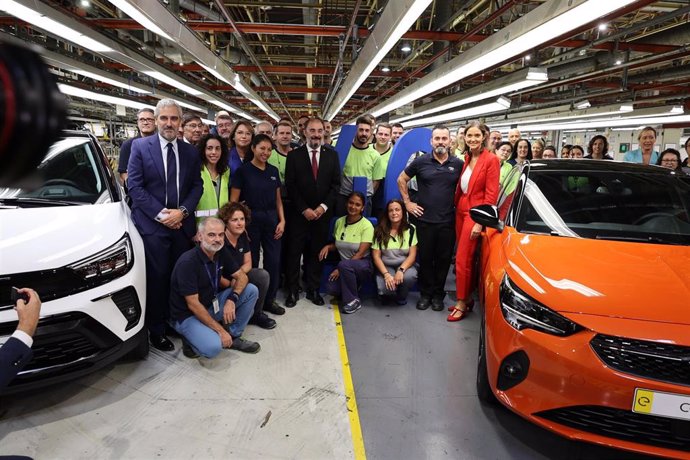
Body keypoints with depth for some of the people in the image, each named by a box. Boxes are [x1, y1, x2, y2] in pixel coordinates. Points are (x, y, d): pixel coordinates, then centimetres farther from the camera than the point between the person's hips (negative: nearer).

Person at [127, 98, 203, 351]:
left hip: (182, 224, 3)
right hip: (152, 224, -3)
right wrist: (161, 214, -12)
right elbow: (134, 186, -5)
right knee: (157, 278, 1)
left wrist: (182, 211, -8)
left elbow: (197, 186, 8)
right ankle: (157, 329, 14)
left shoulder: (190, 151, 9)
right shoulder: (140, 146, 0)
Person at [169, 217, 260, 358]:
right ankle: (190, 338, 2)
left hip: (211, 304, 7)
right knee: (213, 347, -32)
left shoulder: (221, 254, -4)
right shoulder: (188, 262, -26)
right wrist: (221, 331, -23)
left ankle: (233, 336, 5)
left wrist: (232, 299, -19)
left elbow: (242, 277, 2)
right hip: (188, 315, -7)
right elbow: (193, 305, -25)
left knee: (251, 290, -5)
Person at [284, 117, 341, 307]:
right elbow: (290, 185, -4)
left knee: (317, 252, 8)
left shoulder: (332, 155, 6)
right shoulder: (294, 155, 0)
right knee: (294, 252, 3)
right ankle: (292, 290, 13)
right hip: (299, 213, -1)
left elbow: (336, 184, 3)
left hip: (322, 213, 2)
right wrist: (304, 209, -11)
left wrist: (323, 206, -8)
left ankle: (313, 289, 18)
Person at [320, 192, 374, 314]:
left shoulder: (366, 225, -13)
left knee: (344, 264, -37)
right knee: (331, 289, -23)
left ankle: (354, 301, -16)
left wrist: (340, 269, -20)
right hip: (345, 268, 5)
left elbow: (360, 253, -16)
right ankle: (351, 288, 11)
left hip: (363, 265, -4)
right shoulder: (339, 222, 3)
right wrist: (328, 246, -5)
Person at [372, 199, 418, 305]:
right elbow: (376, 256, -6)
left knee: (409, 276, -35)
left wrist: (401, 270, -25)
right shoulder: (380, 230, -4)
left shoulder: (410, 229, -4)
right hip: (385, 266, -1)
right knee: (384, 288, -31)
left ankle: (401, 296, 0)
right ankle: (387, 292, 9)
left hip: (405, 265, 1)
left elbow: (412, 255, -8)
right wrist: (386, 274, -20)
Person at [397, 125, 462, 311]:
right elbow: (401, 179, 8)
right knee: (425, 258, 7)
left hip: (448, 221, 1)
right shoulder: (421, 161, 0)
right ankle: (425, 294, 21)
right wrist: (407, 202, 3)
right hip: (424, 219, 0)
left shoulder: (458, 164, 2)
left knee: (443, 259, 8)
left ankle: (438, 294, 22)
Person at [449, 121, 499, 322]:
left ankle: (462, 303, 8)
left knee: (462, 260, -5)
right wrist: (456, 206, 5)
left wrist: (480, 222, -15)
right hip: (460, 211, 6)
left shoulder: (491, 160, -10)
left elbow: (491, 195, -13)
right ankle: (467, 298, 24)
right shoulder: (466, 159, 10)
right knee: (465, 258, 12)